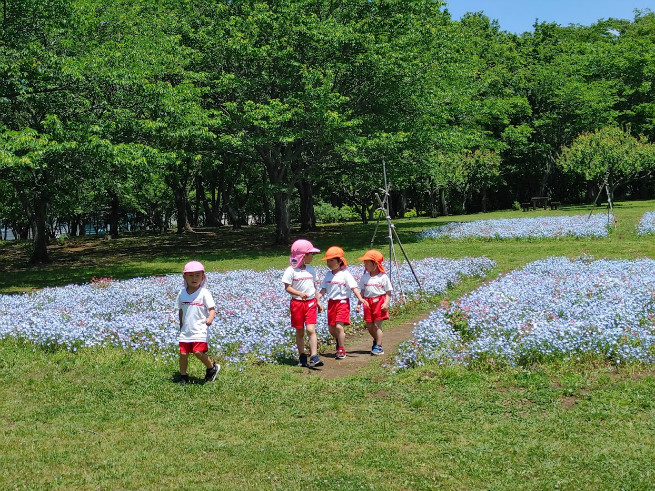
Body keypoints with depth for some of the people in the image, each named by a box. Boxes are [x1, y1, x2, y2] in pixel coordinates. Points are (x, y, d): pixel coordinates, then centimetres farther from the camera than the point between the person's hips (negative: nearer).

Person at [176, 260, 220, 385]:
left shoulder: (204, 293, -7)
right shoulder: (182, 293, 7)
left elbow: (212, 308, -12)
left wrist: (210, 318, -31)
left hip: (199, 329, -5)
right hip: (185, 330, 5)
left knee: (198, 352, -15)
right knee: (183, 353, 3)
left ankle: (212, 368, 10)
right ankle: (183, 376, 19)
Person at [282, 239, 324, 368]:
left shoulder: (311, 270, 10)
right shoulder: (291, 270, -8)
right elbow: (287, 287, -11)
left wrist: (318, 302, 17)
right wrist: (300, 293, -25)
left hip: (310, 303, 3)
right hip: (297, 303, -3)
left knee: (310, 329, -10)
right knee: (299, 332, 7)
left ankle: (314, 357, -14)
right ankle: (302, 357, 19)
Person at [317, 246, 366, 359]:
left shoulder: (345, 274, -8)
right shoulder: (328, 275, 9)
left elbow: (354, 287, -12)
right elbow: (323, 289, 12)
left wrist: (360, 298, -26)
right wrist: (317, 299, -2)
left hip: (343, 302, -6)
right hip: (331, 302, 6)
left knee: (339, 326, -14)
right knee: (331, 328, 8)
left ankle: (341, 350, -2)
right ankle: (340, 339, 38)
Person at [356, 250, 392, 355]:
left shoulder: (383, 277, -6)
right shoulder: (365, 277, 8)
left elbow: (388, 292, -4)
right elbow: (362, 291, 12)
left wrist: (386, 303, -16)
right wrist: (359, 304, 5)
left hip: (379, 301, -5)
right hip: (368, 302, 5)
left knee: (377, 325, -6)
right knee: (369, 325, 7)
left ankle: (378, 347, -2)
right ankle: (376, 340, 33)